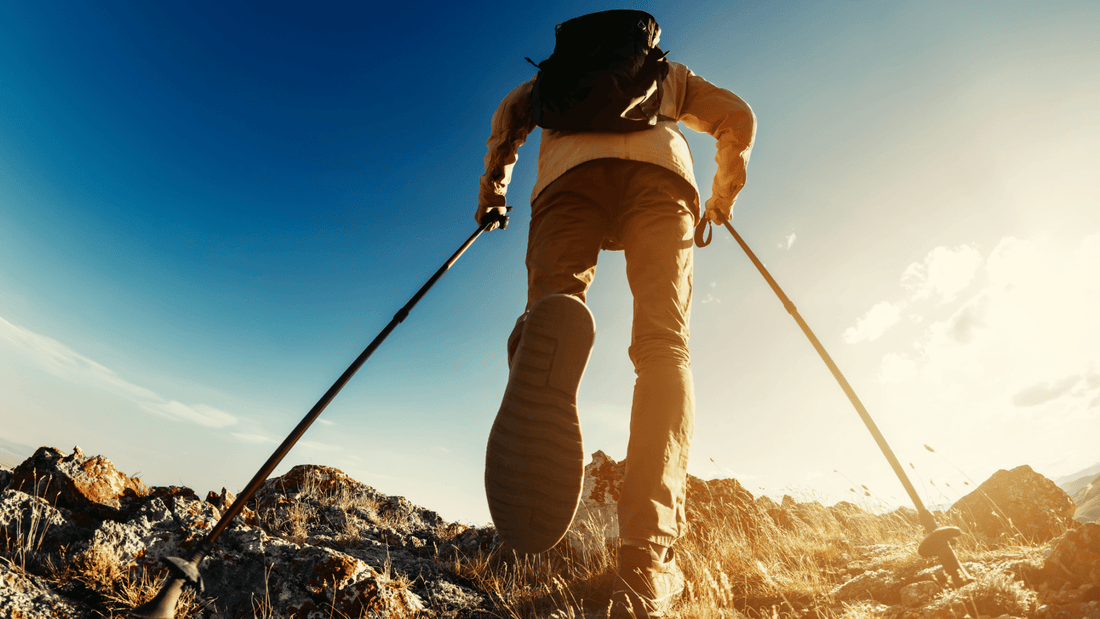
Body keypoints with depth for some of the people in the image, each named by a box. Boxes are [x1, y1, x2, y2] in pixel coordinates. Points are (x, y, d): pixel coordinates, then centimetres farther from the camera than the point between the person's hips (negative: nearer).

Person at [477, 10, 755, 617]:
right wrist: (723, 195, 40)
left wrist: (493, 185, 34)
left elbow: (511, 112, 26)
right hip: (660, 168, 0)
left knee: (556, 300, -15)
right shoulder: (670, 72, 42)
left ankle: (550, 323, -55)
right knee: (663, 345, -15)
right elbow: (738, 118, 29)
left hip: (570, 171, 1)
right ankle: (647, 562, -31)